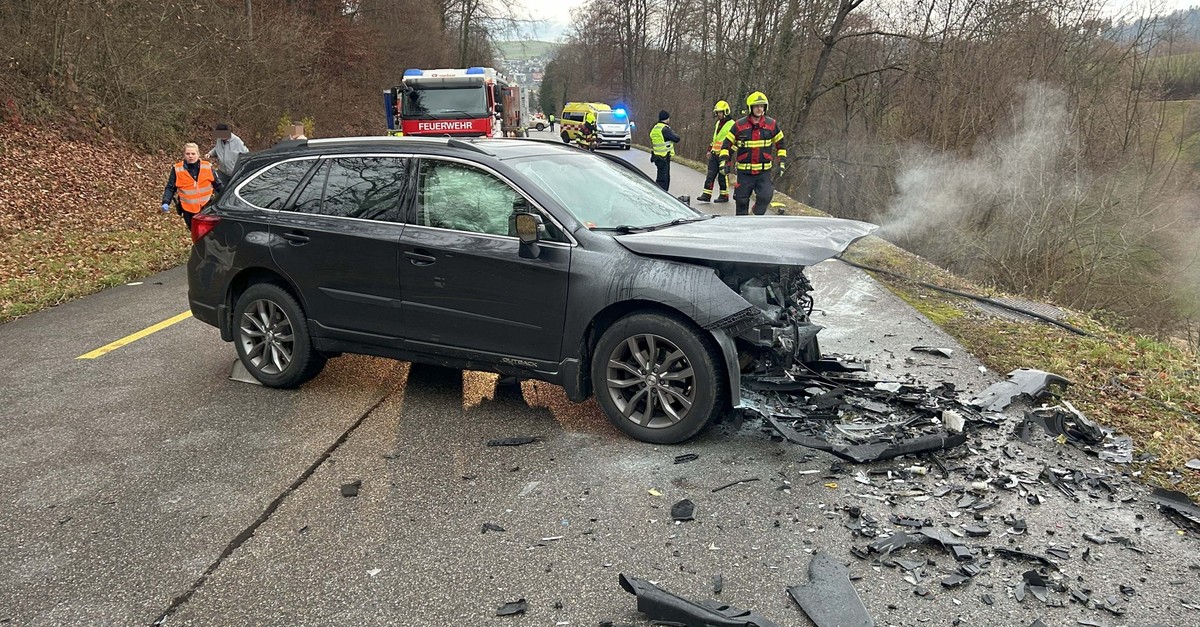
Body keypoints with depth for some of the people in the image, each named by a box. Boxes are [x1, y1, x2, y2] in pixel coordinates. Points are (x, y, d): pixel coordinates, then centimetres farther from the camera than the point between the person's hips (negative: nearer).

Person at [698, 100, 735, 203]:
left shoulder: (731, 125, -9)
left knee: (723, 176, -2)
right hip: (714, 154, 8)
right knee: (710, 174, 2)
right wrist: (710, 150, 24)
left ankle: (724, 195, 9)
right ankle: (707, 195, 1)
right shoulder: (718, 123, 18)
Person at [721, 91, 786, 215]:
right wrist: (724, 161, -7)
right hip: (744, 172, 0)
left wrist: (782, 162, 6)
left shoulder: (772, 124, 3)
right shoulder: (739, 125, -1)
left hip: (764, 172, 0)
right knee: (741, 201, 4)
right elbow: (727, 144, 4)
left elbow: (780, 144, 14)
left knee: (765, 196, -17)